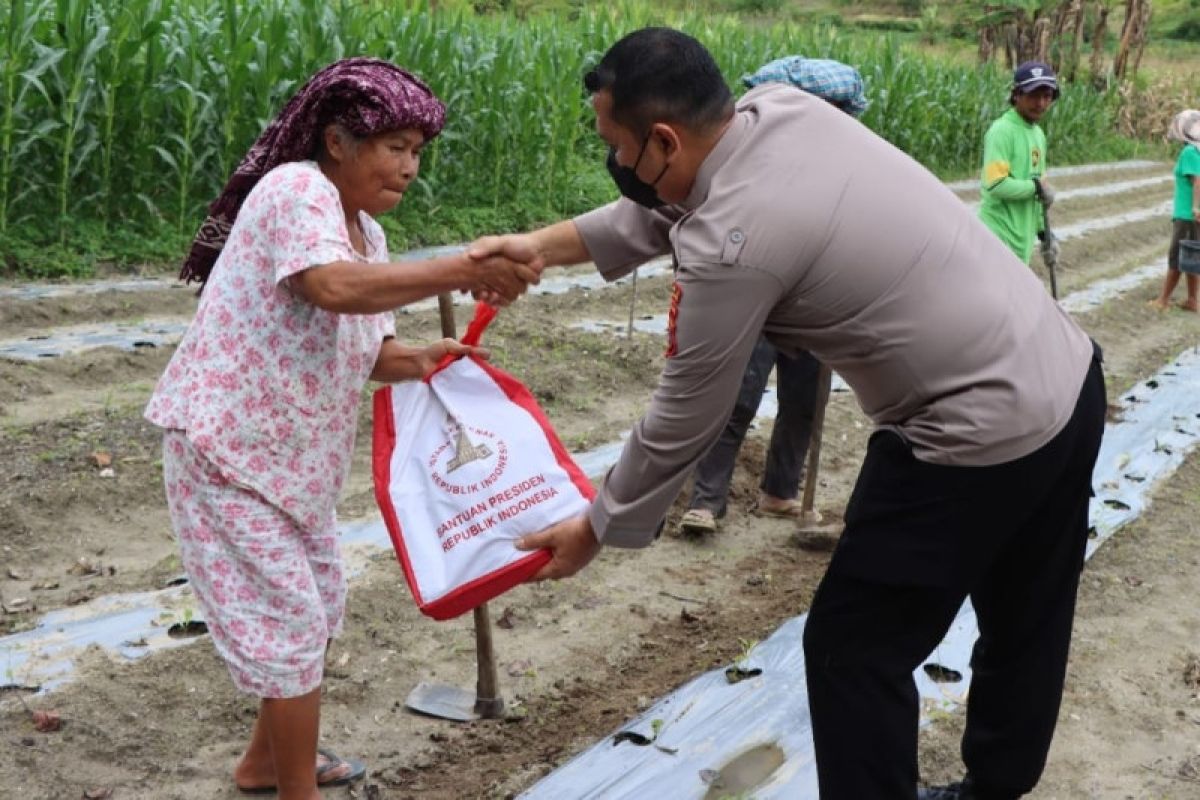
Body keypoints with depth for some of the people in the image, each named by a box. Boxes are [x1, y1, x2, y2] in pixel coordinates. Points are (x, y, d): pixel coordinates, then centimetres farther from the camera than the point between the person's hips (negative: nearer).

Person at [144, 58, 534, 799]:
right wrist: (459, 271, -39)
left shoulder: (367, 230, 9)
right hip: (227, 449, -10)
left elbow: (357, 348, 10)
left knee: (319, 605, 20)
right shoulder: (297, 190, -19)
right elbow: (335, 289, -37)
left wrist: (418, 360, -10)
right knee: (289, 621, -3)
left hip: (295, 454, 10)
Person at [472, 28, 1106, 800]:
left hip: (980, 441, -9)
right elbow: (668, 209, 17)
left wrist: (597, 528, 3)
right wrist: (544, 244, 15)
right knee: (1024, 621, 25)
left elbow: (682, 423, -11)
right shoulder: (781, 109, 0)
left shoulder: (732, 243, -23)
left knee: (857, 649, 6)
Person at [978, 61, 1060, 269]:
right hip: (1000, 239, -9)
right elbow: (995, 184, -24)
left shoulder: (1038, 134, 15)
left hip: (1021, 239, 9)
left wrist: (1044, 233, 18)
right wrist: (1036, 186, -13)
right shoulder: (1002, 131, -14)